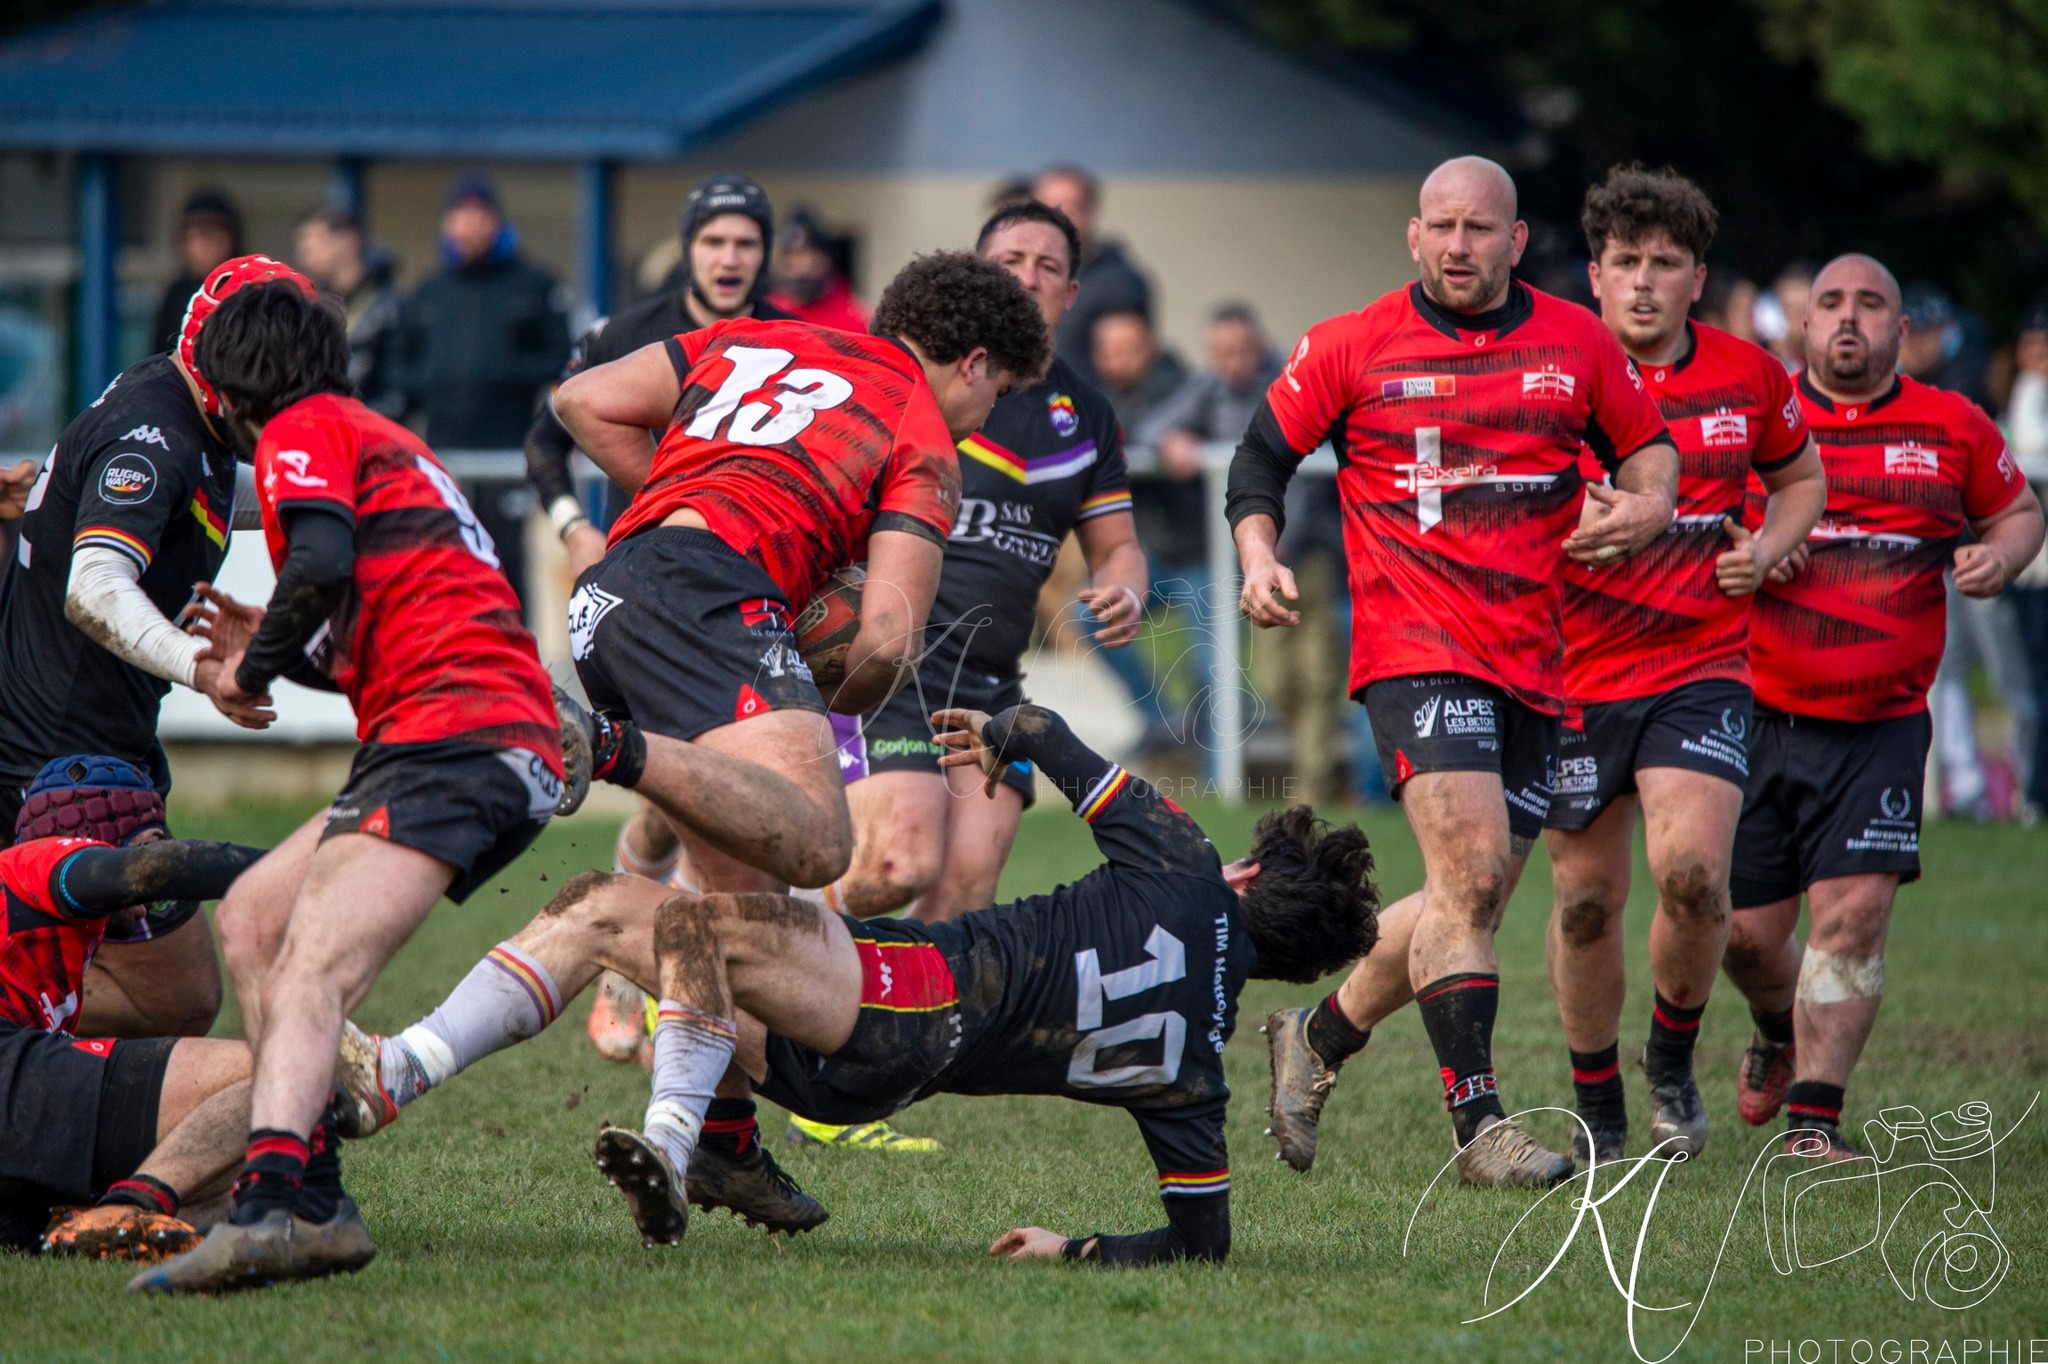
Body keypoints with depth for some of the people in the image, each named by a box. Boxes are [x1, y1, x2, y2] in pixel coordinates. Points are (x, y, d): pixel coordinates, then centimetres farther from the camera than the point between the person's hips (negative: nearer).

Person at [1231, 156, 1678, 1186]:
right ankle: (1479, 1125, -19)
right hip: (1415, 646, -5)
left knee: (1472, 899, 9)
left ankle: (1316, 1039, 31)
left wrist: (1644, 506, -3)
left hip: (1534, 664, 5)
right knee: (1472, 870, -20)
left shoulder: (1577, 344, 8)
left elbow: (1646, 445, 19)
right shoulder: (1351, 347, 1)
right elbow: (1262, 456, 9)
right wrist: (1259, 559, -7)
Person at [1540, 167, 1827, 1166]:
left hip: (1701, 667, 0)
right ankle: (1597, 1110, 22)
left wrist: (1766, 552, 2)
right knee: (1585, 898, 3)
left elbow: (1801, 477, 21)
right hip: (1574, 674, 0)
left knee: (1692, 869, -19)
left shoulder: (1748, 379, 4)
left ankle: (1673, 1059, 8)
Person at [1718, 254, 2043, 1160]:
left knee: (1855, 910, -15)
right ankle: (1781, 1033, 39)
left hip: (1880, 726, 0)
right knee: (1747, 931, 5)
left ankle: (1815, 1119, -9)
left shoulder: (1952, 429, 5)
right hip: (1757, 716, 0)